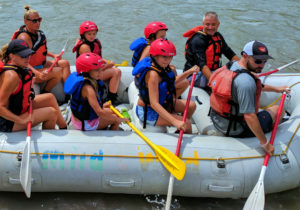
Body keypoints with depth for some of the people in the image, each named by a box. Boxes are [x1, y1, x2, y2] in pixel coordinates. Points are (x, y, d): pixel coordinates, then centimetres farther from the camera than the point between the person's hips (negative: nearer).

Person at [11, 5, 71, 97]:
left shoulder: (36, 31, 5)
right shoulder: (24, 37, -25)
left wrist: (53, 55, 12)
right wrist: (38, 74, -42)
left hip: (40, 65, 10)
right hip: (29, 72, -10)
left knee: (65, 63, 6)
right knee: (58, 71, -21)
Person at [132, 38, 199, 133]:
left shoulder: (162, 68, -2)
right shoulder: (152, 74, -30)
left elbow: (172, 82, 22)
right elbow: (154, 104, -37)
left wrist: (189, 72, 10)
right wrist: (175, 122, -43)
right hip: (148, 112, -10)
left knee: (191, 106, 14)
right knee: (187, 123, -16)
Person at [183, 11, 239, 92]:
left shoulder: (217, 36, 8)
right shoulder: (197, 40, -18)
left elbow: (230, 54, 9)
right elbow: (202, 64, -30)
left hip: (213, 71, 8)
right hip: (196, 75, -8)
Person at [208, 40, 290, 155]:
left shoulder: (230, 66, 1)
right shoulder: (245, 80, -30)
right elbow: (249, 116, -31)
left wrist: (275, 89, 29)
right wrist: (265, 143, -23)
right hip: (236, 130, -9)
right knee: (278, 110, 8)